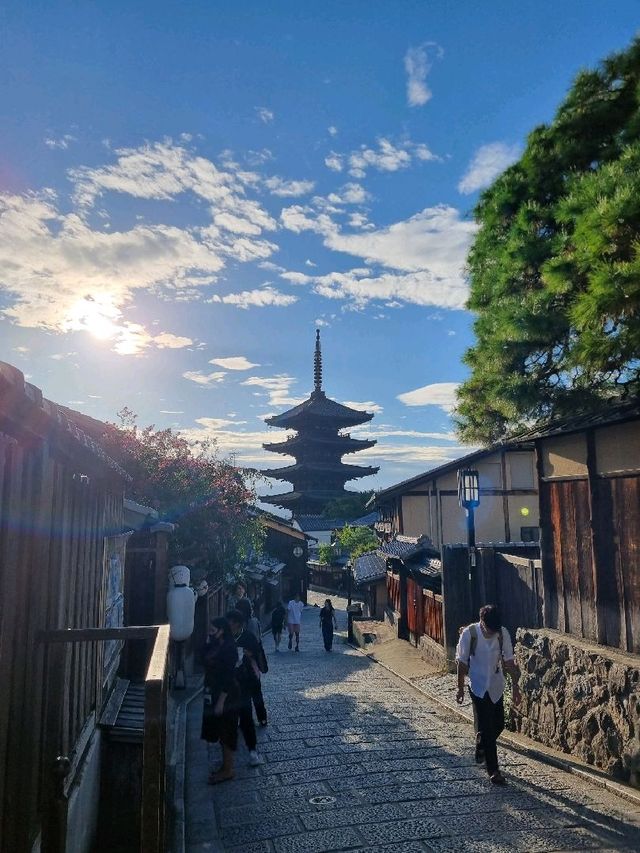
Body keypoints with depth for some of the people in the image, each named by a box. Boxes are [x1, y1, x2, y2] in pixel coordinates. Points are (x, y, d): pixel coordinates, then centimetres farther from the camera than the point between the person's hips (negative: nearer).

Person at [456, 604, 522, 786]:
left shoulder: (503, 633, -10)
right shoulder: (469, 634, -19)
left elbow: (509, 661, -1)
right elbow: (462, 662, -10)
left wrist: (515, 687, -1)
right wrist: (460, 688, -4)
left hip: (496, 686, 4)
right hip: (478, 687, -4)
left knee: (498, 724, 14)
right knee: (486, 728, -4)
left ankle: (481, 746, 43)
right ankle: (493, 771, 8)